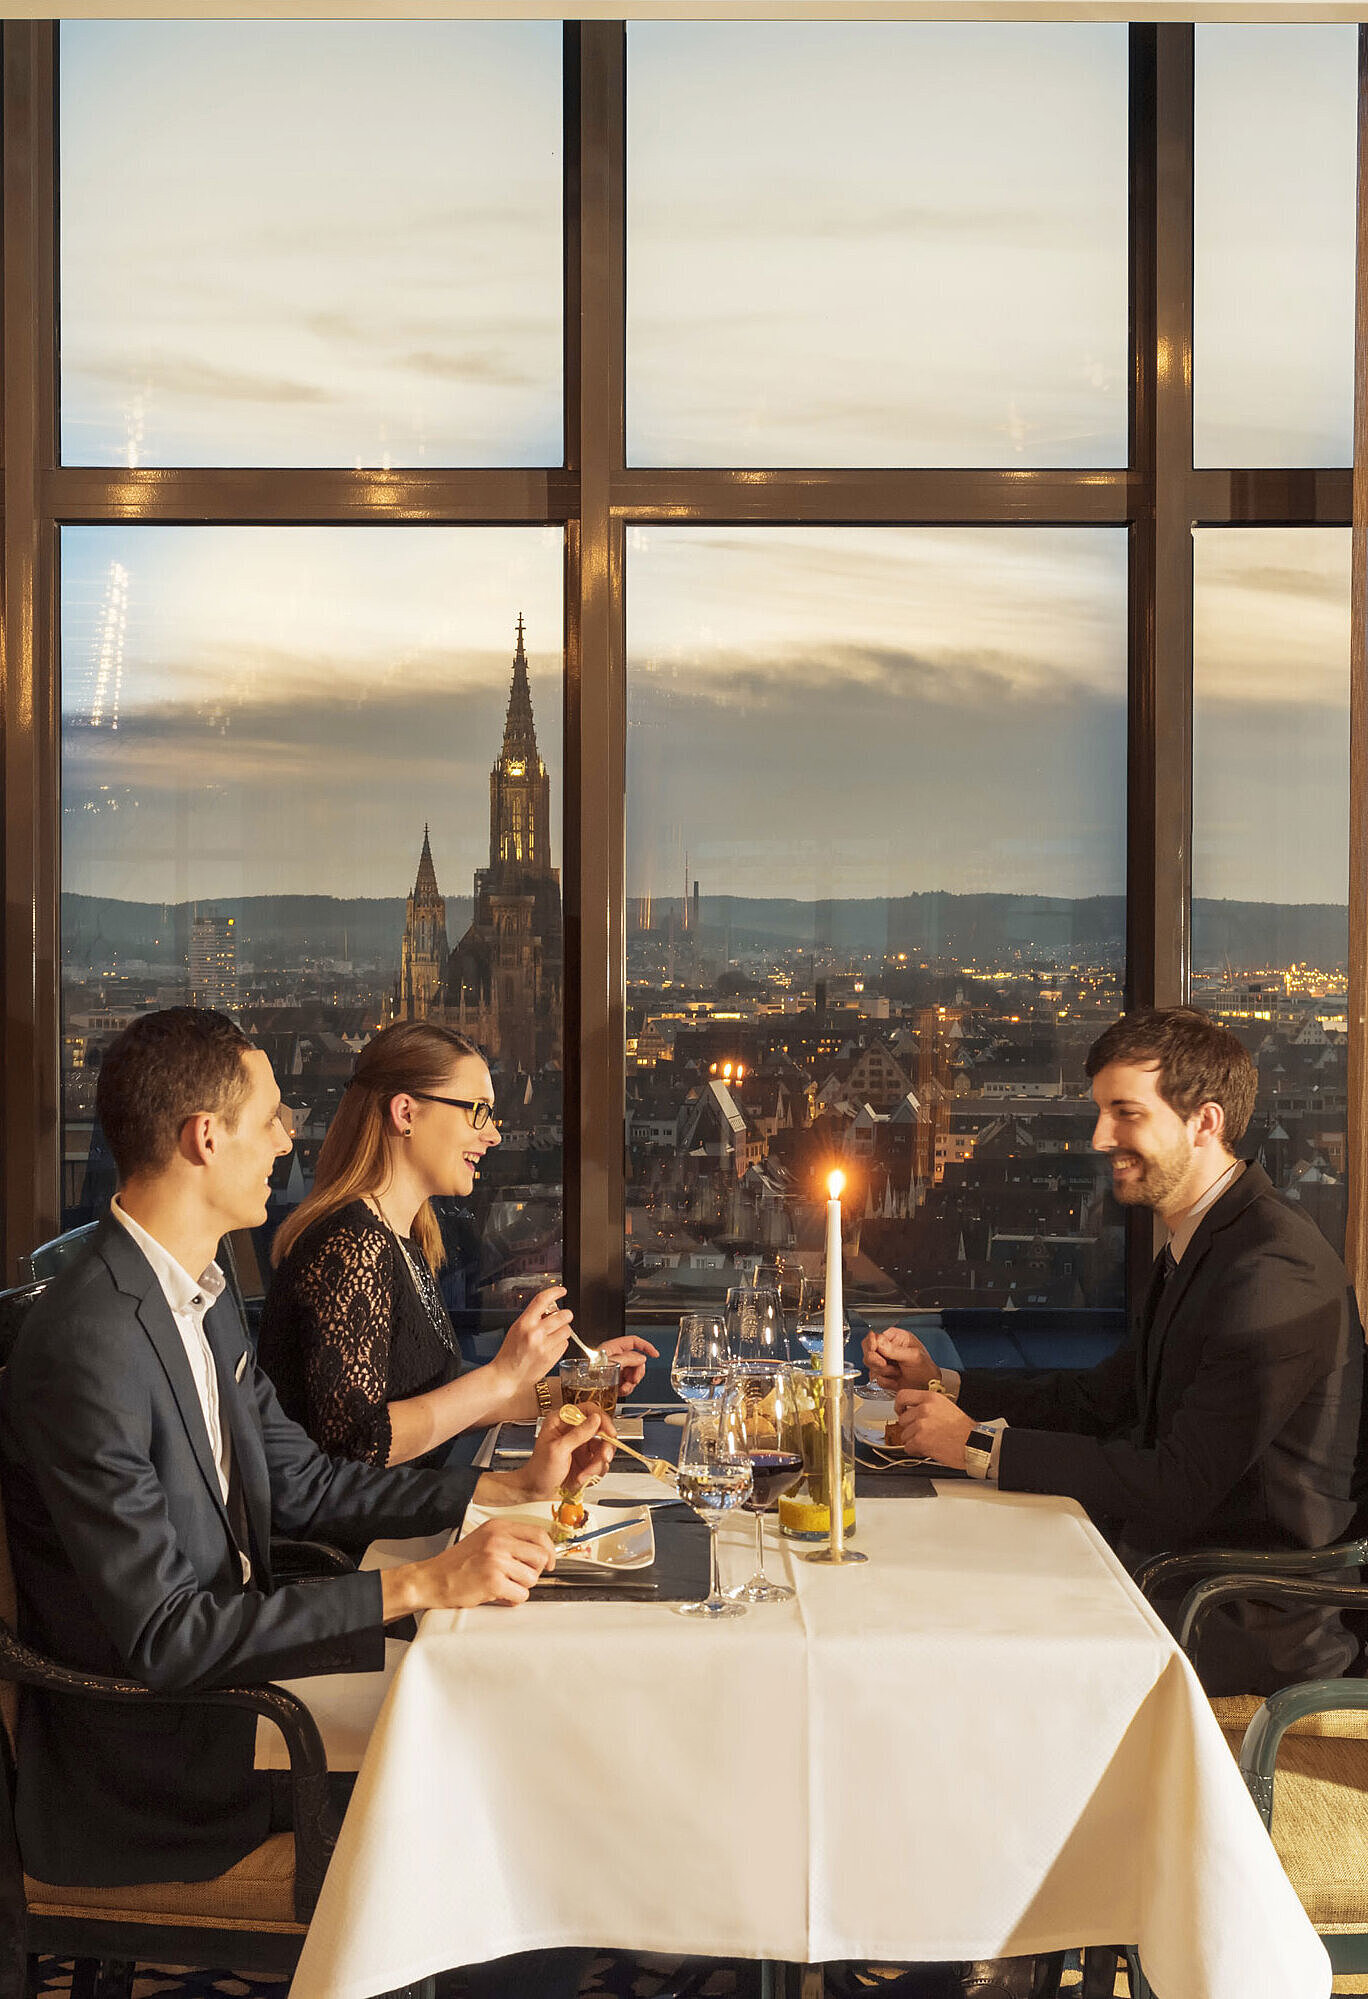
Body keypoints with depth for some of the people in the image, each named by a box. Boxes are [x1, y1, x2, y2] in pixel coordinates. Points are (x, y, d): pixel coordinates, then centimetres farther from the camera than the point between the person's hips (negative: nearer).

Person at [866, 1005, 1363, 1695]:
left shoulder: (1273, 1273, -24)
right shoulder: (1194, 1246, 9)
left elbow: (1181, 1488, -26)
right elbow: (1103, 1398, 16)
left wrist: (980, 1444, -21)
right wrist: (938, 1382, 6)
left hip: (1253, 1624, -8)